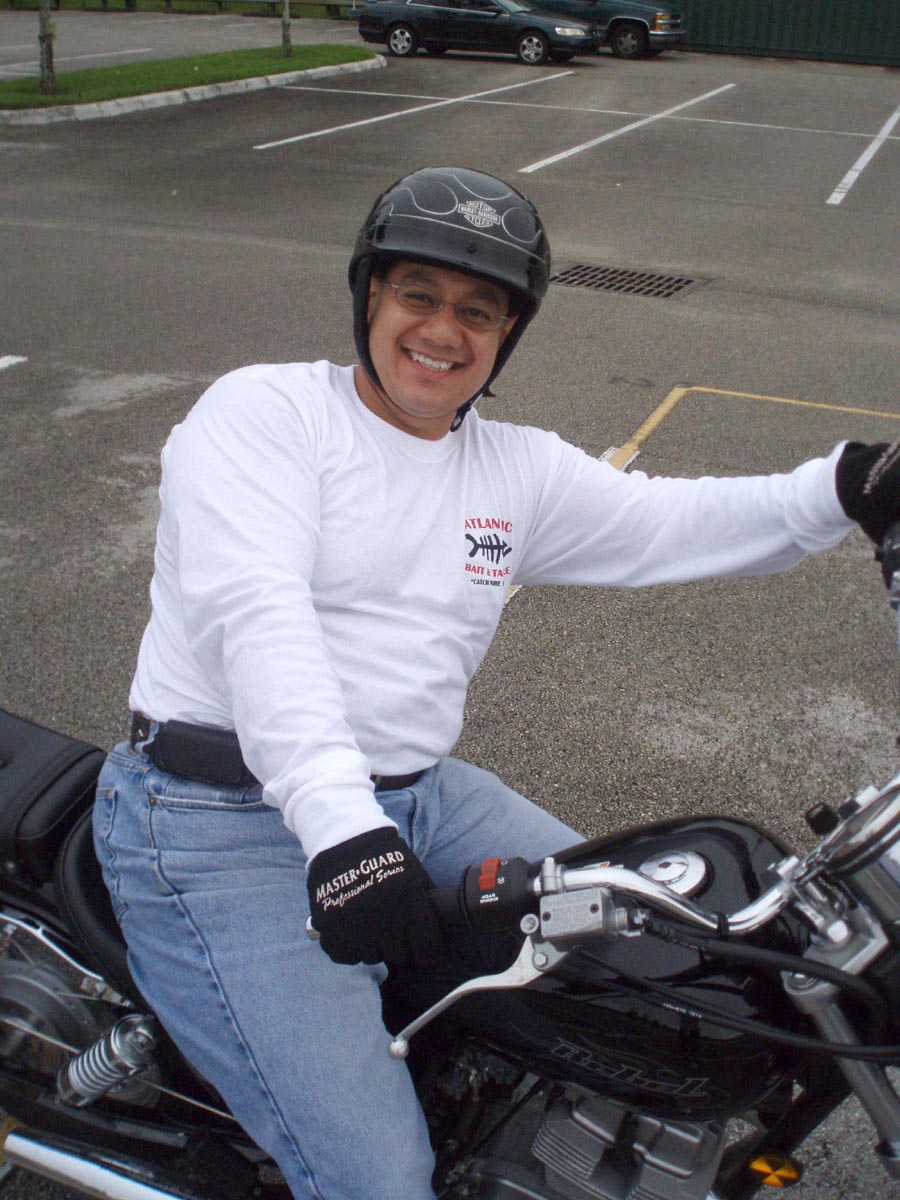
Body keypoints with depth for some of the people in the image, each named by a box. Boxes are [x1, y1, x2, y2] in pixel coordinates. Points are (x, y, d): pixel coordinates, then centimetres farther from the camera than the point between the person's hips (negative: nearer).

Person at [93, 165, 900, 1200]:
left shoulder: (519, 470, 13)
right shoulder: (262, 410, -7)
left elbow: (671, 524, 7)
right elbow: (255, 613, -21)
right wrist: (338, 827, -34)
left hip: (413, 796, 7)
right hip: (219, 820, -6)